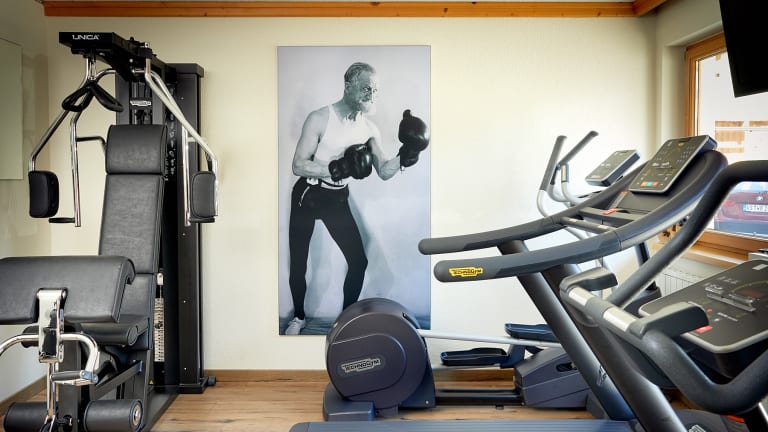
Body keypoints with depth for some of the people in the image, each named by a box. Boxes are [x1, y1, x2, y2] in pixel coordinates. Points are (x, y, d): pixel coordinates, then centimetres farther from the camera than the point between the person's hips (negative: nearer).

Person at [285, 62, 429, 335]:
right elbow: (298, 166, -22)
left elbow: (384, 172, -9)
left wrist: (404, 157, -28)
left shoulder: (370, 130, -3)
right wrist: (336, 169, -34)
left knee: (359, 261, -5)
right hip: (307, 197, -3)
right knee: (298, 265, 5)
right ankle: (299, 317, 30)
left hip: (338, 200, 4)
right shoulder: (320, 118, -18)